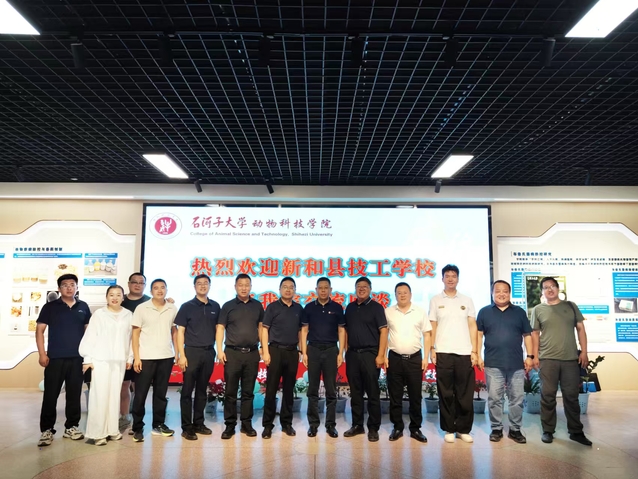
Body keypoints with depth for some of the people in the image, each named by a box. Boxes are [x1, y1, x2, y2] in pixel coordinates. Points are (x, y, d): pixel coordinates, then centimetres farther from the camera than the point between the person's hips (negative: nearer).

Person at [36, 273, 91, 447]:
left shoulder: (83, 307, 7)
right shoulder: (50, 307, 0)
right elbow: (40, 330, -1)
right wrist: (42, 354, -9)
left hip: (77, 358, 2)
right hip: (55, 358, -2)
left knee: (74, 395, 9)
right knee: (50, 395, 1)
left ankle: (71, 427, 20)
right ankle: (47, 430, 12)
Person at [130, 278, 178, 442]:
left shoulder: (173, 309, 4)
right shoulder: (141, 308, -3)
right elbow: (135, 333, -2)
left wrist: (177, 352, 6)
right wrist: (136, 357, -7)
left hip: (166, 357, 3)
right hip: (146, 357, -2)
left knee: (161, 393, 12)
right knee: (140, 393, 3)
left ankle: (158, 424, 23)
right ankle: (138, 428, 15)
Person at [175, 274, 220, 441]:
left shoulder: (215, 306, 8)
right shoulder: (187, 306, -2)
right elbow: (180, 331, -4)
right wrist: (181, 355, -10)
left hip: (209, 352, 3)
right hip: (192, 352, -3)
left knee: (202, 390, 12)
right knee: (187, 391, 1)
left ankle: (198, 423, 23)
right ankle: (187, 427, 10)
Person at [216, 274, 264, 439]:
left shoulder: (257, 306, 9)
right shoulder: (228, 306, 2)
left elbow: (261, 327, 13)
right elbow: (220, 328, 0)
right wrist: (220, 350, -9)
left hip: (252, 353, 2)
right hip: (232, 353, -2)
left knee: (248, 391, 9)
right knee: (230, 391, 3)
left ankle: (247, 423, 18)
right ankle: (230, 425, 13)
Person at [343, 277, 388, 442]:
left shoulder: (376, 307, -2)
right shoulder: (350, 308, 12)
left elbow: (383, 332, -7)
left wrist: (380, 355, -14)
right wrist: (345, 351, 8)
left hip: (370, 354, -4)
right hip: (352, 354, 5)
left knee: (373, 393, 2)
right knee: (355, 392, 11)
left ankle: (373, 428, 12)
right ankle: (357, 425, 22)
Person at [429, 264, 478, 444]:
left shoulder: (467, 300, 10)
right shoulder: (435, 300, 7)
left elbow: (472, 327, 7)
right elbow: (433, 327, 6)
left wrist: (474, 351, 0)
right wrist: (432, 350, -2)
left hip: (465, 353, 1)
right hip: (443, 353, -1)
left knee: (465, 394, 4)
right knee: (446, 394, 4)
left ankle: (463, 429, 16)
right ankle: (449, 429, 14)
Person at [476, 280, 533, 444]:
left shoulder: (519, 312, 10)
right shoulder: (484, 312, 5)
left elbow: (527, 335, 10)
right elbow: (479, 334, 4)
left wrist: (530, 356, 3)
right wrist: (478, 355, -2)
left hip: (516, 363, 1)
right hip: (493, 364, -1)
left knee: (517, 399, 7)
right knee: (494, 399, 4)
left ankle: (515, 429, 20)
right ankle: (496, 429, 16)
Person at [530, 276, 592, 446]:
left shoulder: (571, 306, 10)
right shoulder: (538, 310, 6)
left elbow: (580, 329, 10)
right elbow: (535, 334, 6)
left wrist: (584, 352, 2)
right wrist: (535, 356, -1)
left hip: (571, 358, 1)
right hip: (547, 359, -1)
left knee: (571, 396, 7)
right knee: (548, 396, 2)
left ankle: (576, 431, 19)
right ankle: (548, 431, 12)